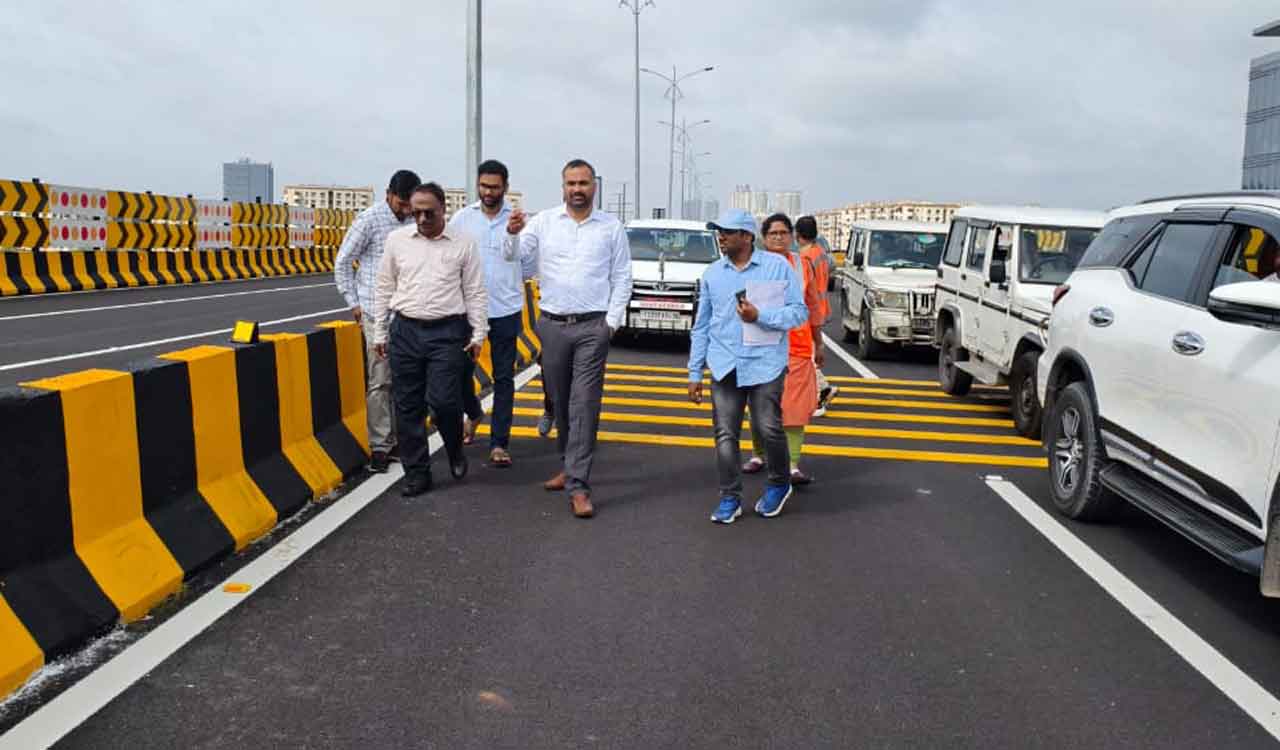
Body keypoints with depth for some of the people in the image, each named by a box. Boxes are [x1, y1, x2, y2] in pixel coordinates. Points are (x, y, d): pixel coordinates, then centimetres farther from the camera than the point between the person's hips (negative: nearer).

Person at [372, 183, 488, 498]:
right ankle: (416, 472, 18)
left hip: (447, 332, -2)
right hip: (405, 331, 3)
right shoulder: (396, 240, 6)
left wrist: (478, 334, 0)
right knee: (408, 406, 5)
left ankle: (455, 449, 22)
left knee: (443, 400, -9)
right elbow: (384, 289, 11)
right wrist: (380, 333, 10)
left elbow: (475, 292, 3)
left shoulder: (464, 244, 0)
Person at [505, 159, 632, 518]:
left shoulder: (611, 227, 4)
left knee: (584, 405, -7)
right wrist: (512, 234, -15)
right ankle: (571, 464, 31)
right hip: (553, 324, 2)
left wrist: (611, 322, -3)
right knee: (558, 402, 12)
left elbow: (622, 278, 5)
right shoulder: (543, 222, 5)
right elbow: (517, 262, 3)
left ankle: (578, 486, -6)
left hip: (593, 327, -2)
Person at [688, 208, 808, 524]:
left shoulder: (778, 267, 0)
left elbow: (799, 312, -2)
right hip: (725, 367, 3)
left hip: (765, 364, -3)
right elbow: (701, 325, 14)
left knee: (768, 429, -3)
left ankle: (779, 484, 24)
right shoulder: (712, 273, 11)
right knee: (725, 434, 0)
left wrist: (760, 315, -17)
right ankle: (730, 498, 13)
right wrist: (694, 372, 12)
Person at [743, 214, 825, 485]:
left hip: (797, 348, 1)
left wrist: (818, 344, 14)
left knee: (795, 407, -5)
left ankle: (793, 466, -3)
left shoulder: (803, 265, 7)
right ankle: (757, 455, 27)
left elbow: (813, 307, 13)